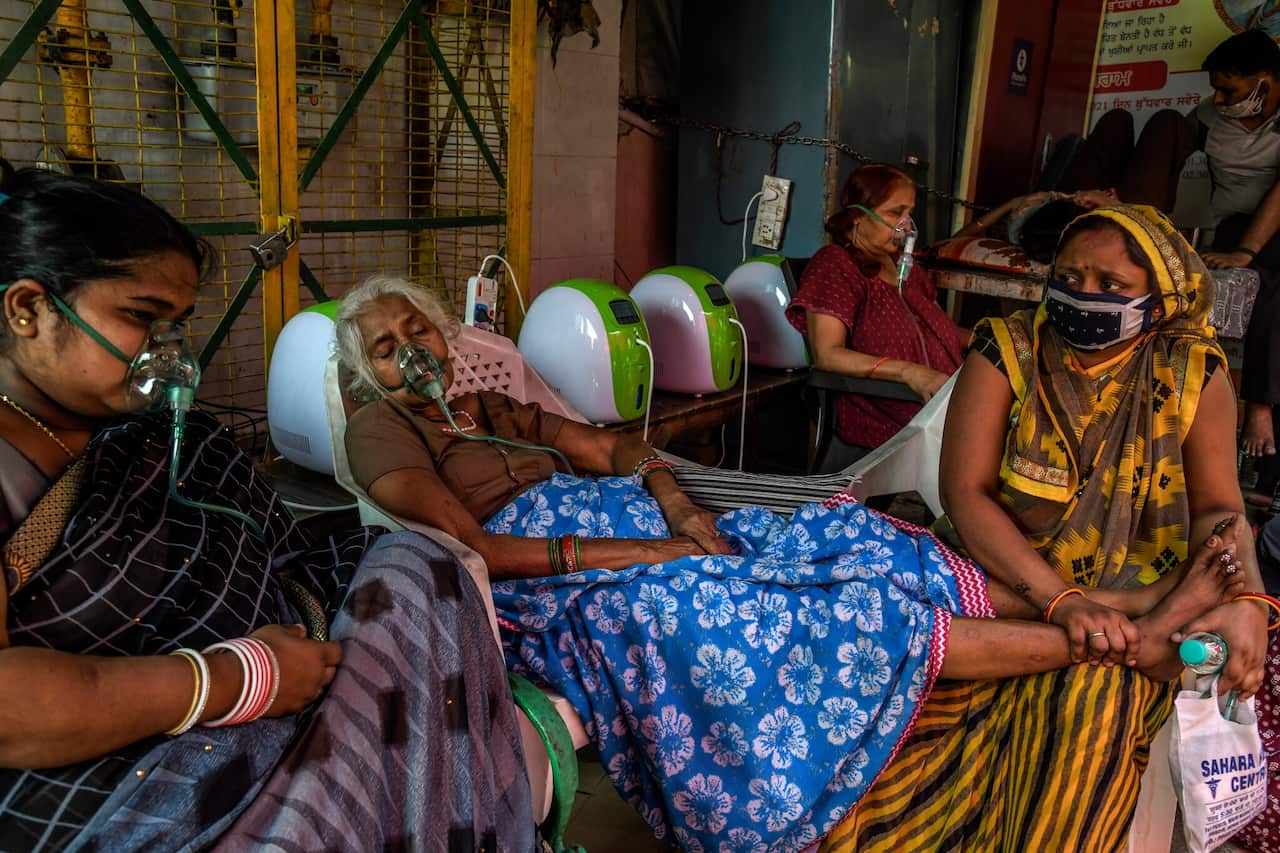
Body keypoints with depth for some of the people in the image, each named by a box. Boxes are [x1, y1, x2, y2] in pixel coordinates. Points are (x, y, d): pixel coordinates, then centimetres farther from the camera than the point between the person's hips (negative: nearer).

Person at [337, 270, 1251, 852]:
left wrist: (673, 503, -3)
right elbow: (469, 548, -12)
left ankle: (1126, 604, -11)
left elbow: (619, 448, 21)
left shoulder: (495, 405, 25)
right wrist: (631, 553, -17)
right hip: (551, 583, -7)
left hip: (638, 527, 7)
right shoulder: (383, 426, 4)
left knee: (837, 534, -12)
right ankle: (1120, 640, -17)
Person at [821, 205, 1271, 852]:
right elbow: (964, 490, -14)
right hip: (999, 578, 0)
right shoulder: (1007, 351, -5)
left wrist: (1244, 601, -23)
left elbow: (1217, 508, 0)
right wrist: (1061, 599, -25)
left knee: (1092, 703, -30)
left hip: (1128, 603, 1)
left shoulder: (1193, 374, 0)